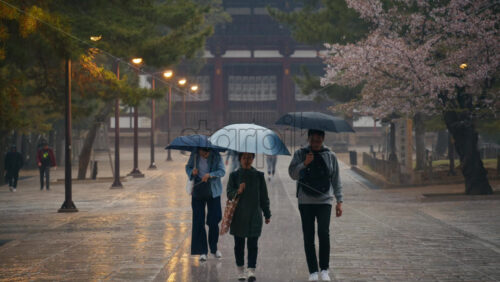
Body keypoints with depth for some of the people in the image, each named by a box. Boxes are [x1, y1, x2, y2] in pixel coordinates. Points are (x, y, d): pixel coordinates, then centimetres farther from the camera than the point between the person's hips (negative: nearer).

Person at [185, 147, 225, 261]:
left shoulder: (216, 156, -9)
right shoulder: (194, 155, -3)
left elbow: (222, 171, -12)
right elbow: (188, 167, 9)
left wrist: (210, 175, -30)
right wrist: (192, 172, -14)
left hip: (213, 191, -1)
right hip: (198, 191, 1)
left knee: (214, 221, 2)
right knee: (198, 221, -2)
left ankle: (214, 249, 22)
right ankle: (202, 252, 5)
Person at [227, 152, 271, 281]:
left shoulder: (259, 175, 6)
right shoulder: (234, 175, 3)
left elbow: (264, 196, 10)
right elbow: (229, 193, -1)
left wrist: (267, 214, 11)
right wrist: (238, 192, -22)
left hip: (254, 215, 0)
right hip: (238, 216, 0)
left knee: (253, 244, -6)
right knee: (239, 243, 7)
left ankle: (251, 270, -11)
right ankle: (241, 270, 19)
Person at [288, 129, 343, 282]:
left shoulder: (330, 156, 7)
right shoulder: (300, 154, 5)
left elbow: (336, 180, 12)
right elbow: (292, 174, -4)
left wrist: (339, 201, 7)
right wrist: (304, 164, -20)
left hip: (324, 200, 0)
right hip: (306, 201, 1)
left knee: (324, 232, -15)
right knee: (308, 237, 0)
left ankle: (324, 269, -4)